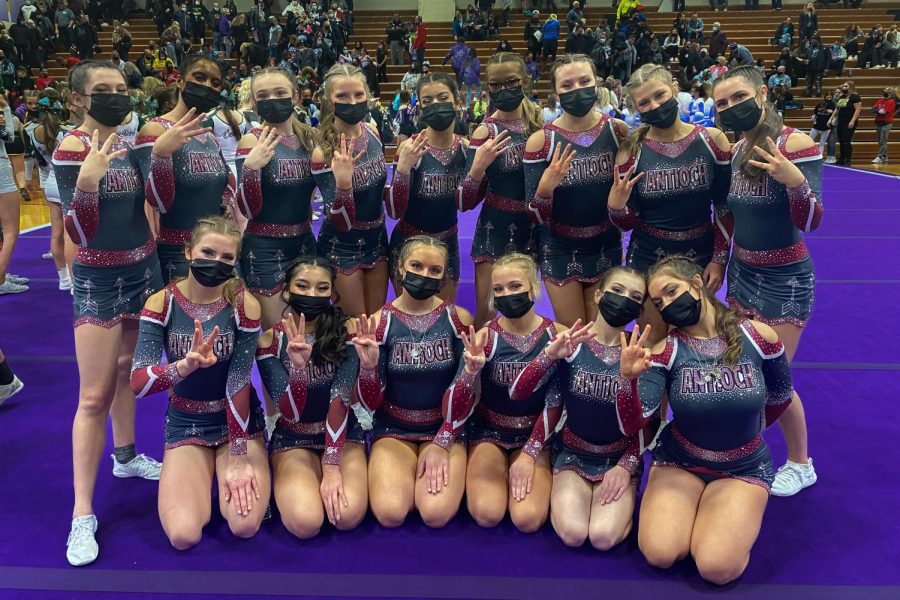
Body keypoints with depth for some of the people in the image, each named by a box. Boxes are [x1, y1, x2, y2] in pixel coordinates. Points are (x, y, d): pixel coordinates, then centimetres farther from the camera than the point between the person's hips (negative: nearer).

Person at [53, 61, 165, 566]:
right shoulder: (72, 150, -15)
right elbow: (81, 233, -21)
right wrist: (88, 179, -35)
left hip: (144, 269, 6)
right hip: (99, 281, -6)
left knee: (128, 369, 20)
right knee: (94, 396, -5)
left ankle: (126, 456, 39)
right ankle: (83, 514, 3)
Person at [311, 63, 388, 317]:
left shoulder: (372, 133, -5)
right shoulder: (323, 152, -22)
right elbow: (341, 222, -24)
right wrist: (342, 183, -39)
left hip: (376, 240, 6)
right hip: (342, 248, -5)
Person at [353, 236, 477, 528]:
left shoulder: (458, 319, -5)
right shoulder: (378, 322, -5)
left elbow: (463, 395, -2)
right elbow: (370, 402, -6)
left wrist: (441, 444, -13)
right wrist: (368, 366, -26)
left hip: (445, 429, 0)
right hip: (393, 431, 0)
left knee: (436, 514, -22)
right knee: (390, 513, -23)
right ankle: (404, 476, 10)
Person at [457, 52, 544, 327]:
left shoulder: (541, 125, 0)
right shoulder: (485, 132, -10)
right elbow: (465, 203, -12)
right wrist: (477, 168, -29)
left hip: (532, 229, 3)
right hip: (495, 230, -3)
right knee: (486, 314, 1)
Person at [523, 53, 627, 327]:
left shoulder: (618, 131, -6)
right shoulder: (541, 140, -13)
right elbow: (535, 215, -14)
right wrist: (546, 187, -30)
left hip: (606, 248, 2)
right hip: (561, 252, -2)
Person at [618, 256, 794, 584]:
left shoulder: (758, 336, -13)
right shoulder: (666, 351, -14)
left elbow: (781, 396, 8)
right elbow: (631, 424, -22)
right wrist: (628, 378, -40)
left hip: (744, 468, 0)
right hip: (678, 460, 1)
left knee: (717, 568, -18)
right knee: (659, 555, -15)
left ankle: (740, 514, 13)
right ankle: (692, 508, 15)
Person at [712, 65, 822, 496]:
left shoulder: (795, 144, -18)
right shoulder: (736, 151, 2)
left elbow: (810, 223, -22)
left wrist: (795, 181, -37)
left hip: (784, 279, -6)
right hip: (742, 271, 7)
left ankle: (800, 464, 22)